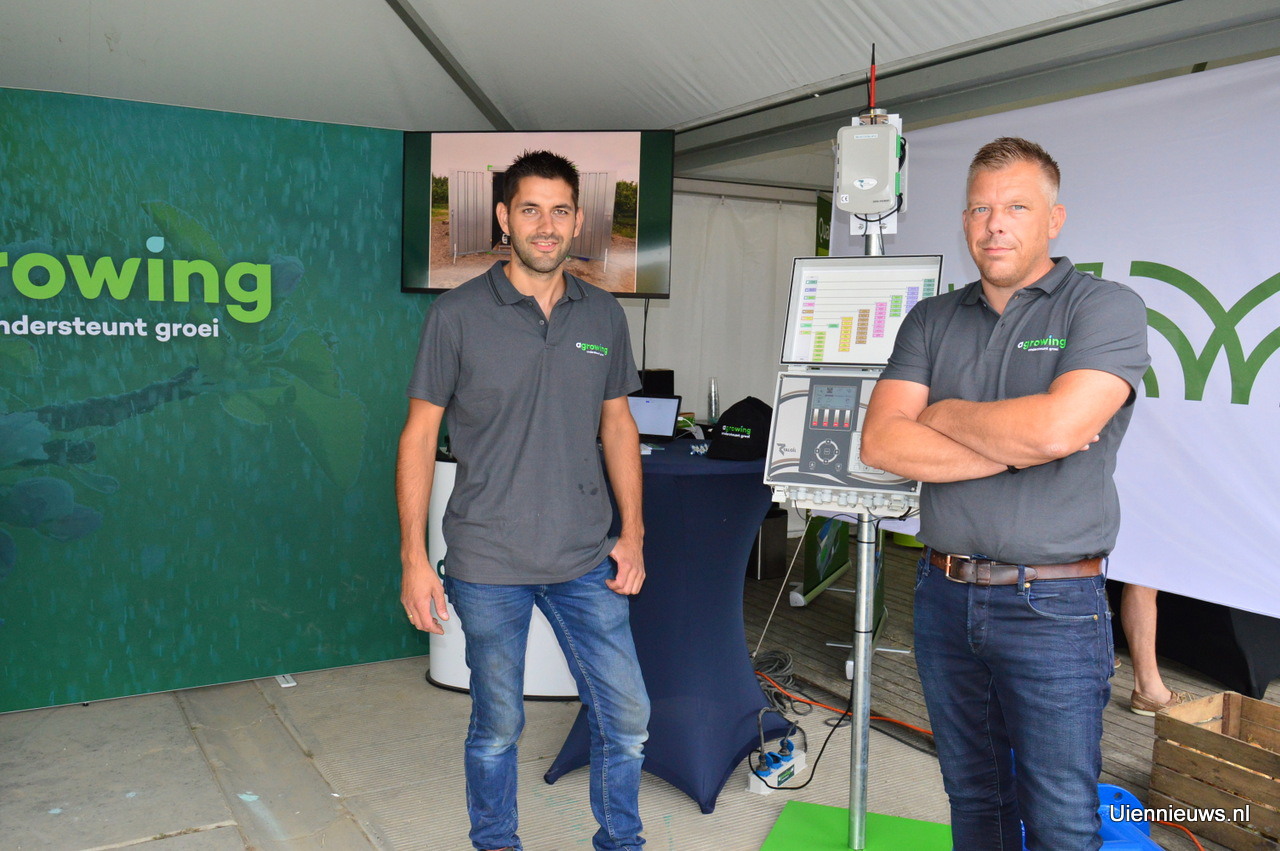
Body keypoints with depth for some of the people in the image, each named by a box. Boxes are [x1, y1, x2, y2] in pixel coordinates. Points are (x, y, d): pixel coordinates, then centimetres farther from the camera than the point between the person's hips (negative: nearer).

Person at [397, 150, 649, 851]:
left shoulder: (604, 315, 5)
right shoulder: (456, 316, -6)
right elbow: (419, 435, -4)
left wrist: (632, 531, 6)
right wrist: (413, 559, -8)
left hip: (586, 559, 3)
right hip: (488, 564, -3)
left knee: (626, 716, 9)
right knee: (498, 726, 13)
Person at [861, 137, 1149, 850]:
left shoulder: (1106, 307, -5)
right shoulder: (931, 320, 7)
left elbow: (1058, 426, -23)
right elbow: (880, 443, -5)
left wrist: (943, 415, -7)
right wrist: (1013, 448, -15)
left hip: (1054, 607, -4)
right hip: (945, 597, 5)